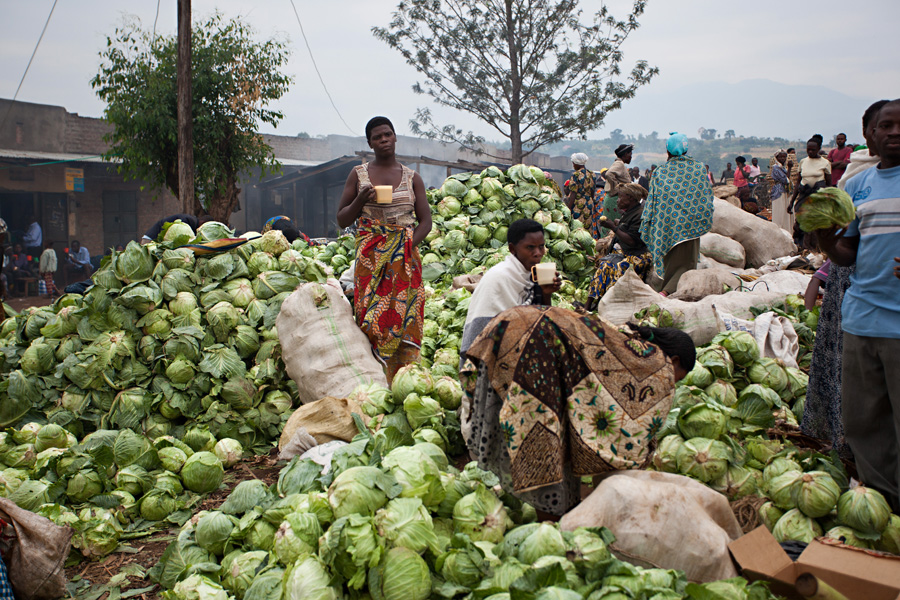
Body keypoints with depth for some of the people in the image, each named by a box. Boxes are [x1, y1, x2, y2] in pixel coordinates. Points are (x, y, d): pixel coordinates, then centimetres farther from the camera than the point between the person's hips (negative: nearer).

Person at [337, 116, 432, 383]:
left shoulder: (412, 178, 10)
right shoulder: (358, 175, 10)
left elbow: (425, 222, 7)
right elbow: (342, 220, 10)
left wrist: (408, 246, -11)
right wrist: (360, 200, -9)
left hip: (404, 260, 1)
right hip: (370, 260, 0)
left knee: (404, 319, -4)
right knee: (371, 318, -7)